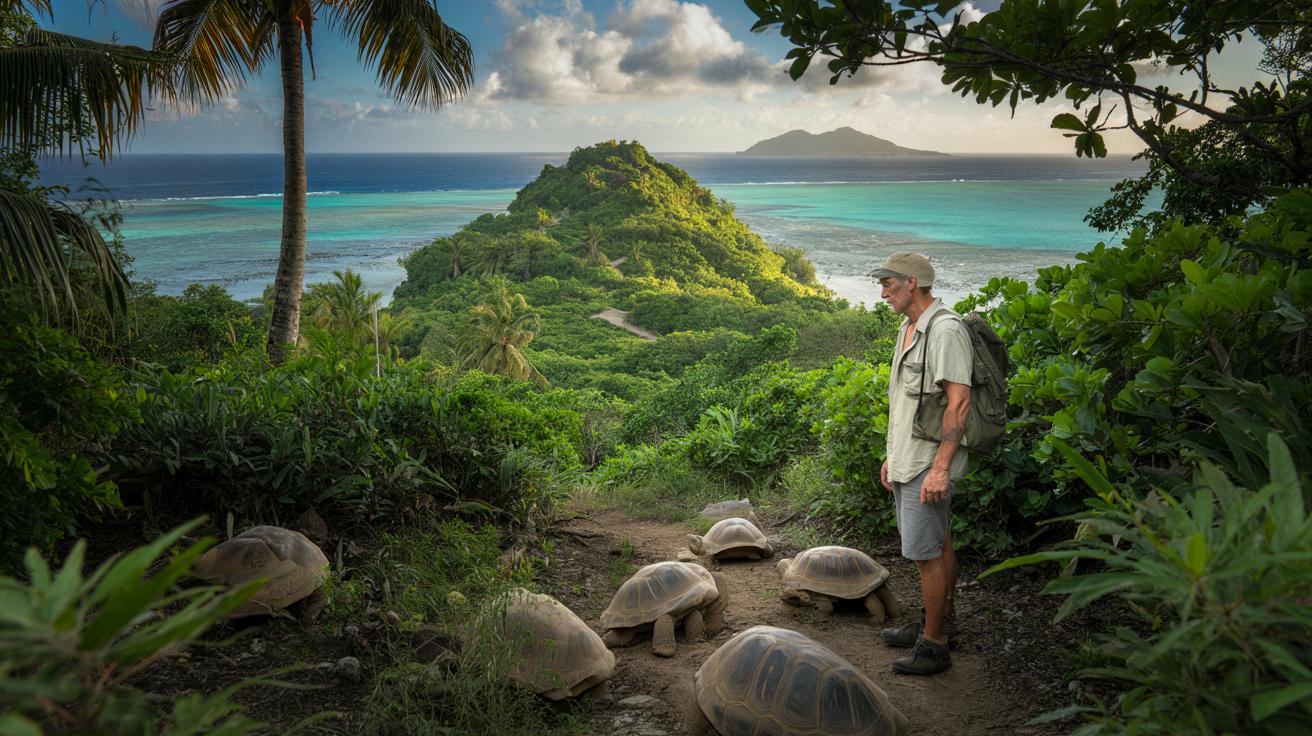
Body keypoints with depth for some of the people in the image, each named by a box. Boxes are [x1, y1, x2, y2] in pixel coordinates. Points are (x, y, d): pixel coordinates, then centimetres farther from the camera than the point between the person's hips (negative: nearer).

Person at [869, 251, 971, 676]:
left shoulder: (946, 330, -17)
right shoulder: (908, 329, 14)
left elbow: (959, 403, -22)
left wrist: (940, 468, -25)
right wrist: (892, 456, 21)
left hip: (929, 465, -10)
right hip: (907, 461, 10)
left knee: (925, 552, -4)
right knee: (938, 545, 19)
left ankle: (934, 646, 7)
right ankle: (939, 624, 31)